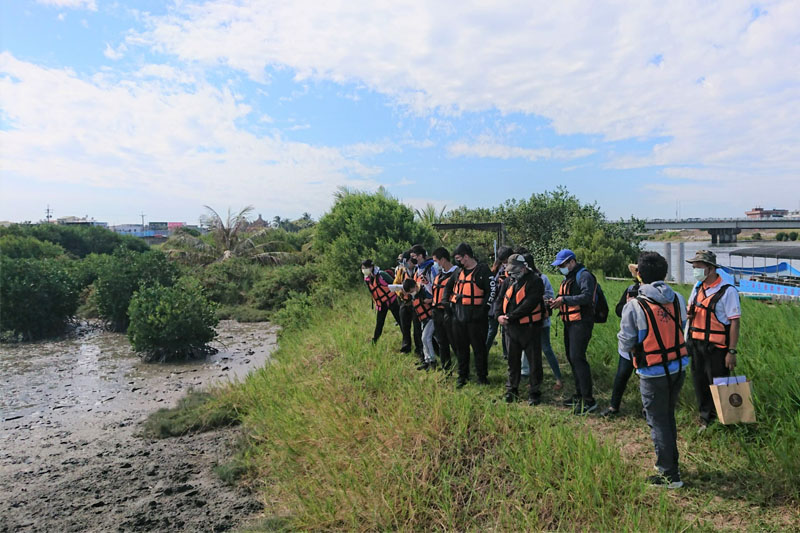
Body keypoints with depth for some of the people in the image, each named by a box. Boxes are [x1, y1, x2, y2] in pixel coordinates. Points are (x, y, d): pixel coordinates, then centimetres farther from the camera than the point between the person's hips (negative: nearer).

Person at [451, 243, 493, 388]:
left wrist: (483, 309, -17)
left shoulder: (483, 270, -9)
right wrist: (451, 303, 14)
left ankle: (482, 376, 18)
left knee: (479, 347, 4)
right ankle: (462, 375, 26)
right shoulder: (458, 272, 12)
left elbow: (491, 291, -13)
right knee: (461, 347, 13)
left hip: (476, 317, -6)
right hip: (459, 316, 6)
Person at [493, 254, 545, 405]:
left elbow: (530, 304, -20)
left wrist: (510, 317, -20)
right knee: (513, 360, 15)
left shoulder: (535, 281, -10)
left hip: (530, 328, -6)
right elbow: (499, 299, 9)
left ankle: (534, 392, 16)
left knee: (534, 361, 4)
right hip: (511, 328, 6)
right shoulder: (508, 281, 11)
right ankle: (511, 390, 28)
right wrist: (499, 315, -10)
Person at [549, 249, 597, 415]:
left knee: (577, 358, -14)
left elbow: (587, 297, -24)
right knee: (571, 357, 13)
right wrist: (557, 302, 2)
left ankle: (589, 400, -9)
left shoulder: (584, 275, -11)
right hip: (569, 322, 10)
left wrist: (564, 299, -24)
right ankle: (579, 394, 25)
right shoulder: (567, 278, 18)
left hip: (581, 322, -10)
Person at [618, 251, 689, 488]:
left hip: (653, 374, -6)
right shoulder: (678, 300, -3)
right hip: (679, 368, 6)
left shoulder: (634, 307, -20)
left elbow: (625, 345, -12)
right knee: (669, 417, 22)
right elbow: (682, 330, 10)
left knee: (658, 422, 9)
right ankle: (671, 464, 37)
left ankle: (669, 475, 18)